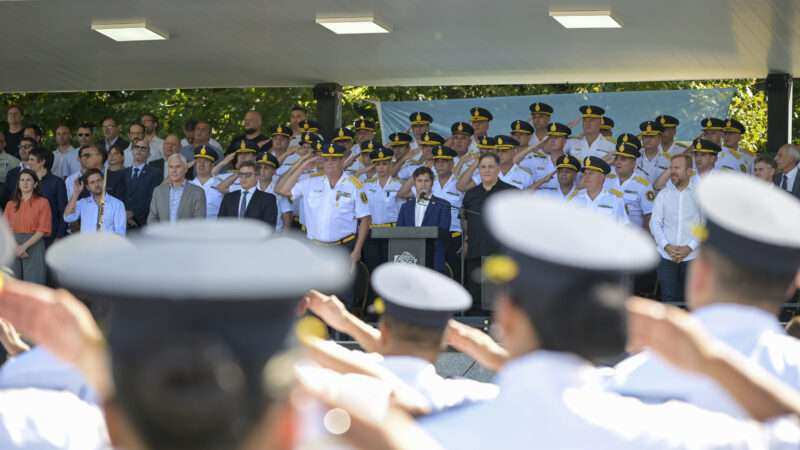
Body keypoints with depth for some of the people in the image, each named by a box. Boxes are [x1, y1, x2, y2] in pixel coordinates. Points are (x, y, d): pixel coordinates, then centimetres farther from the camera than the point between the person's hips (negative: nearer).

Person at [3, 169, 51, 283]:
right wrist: (15, 248, -11)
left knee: (33, 280, -7)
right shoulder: (11, 204, 13)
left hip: (34, 245, -3)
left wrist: (24, 246, -14)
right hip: (14, 246, 3)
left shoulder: (42, 203, 2)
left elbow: (42, 230, -5)